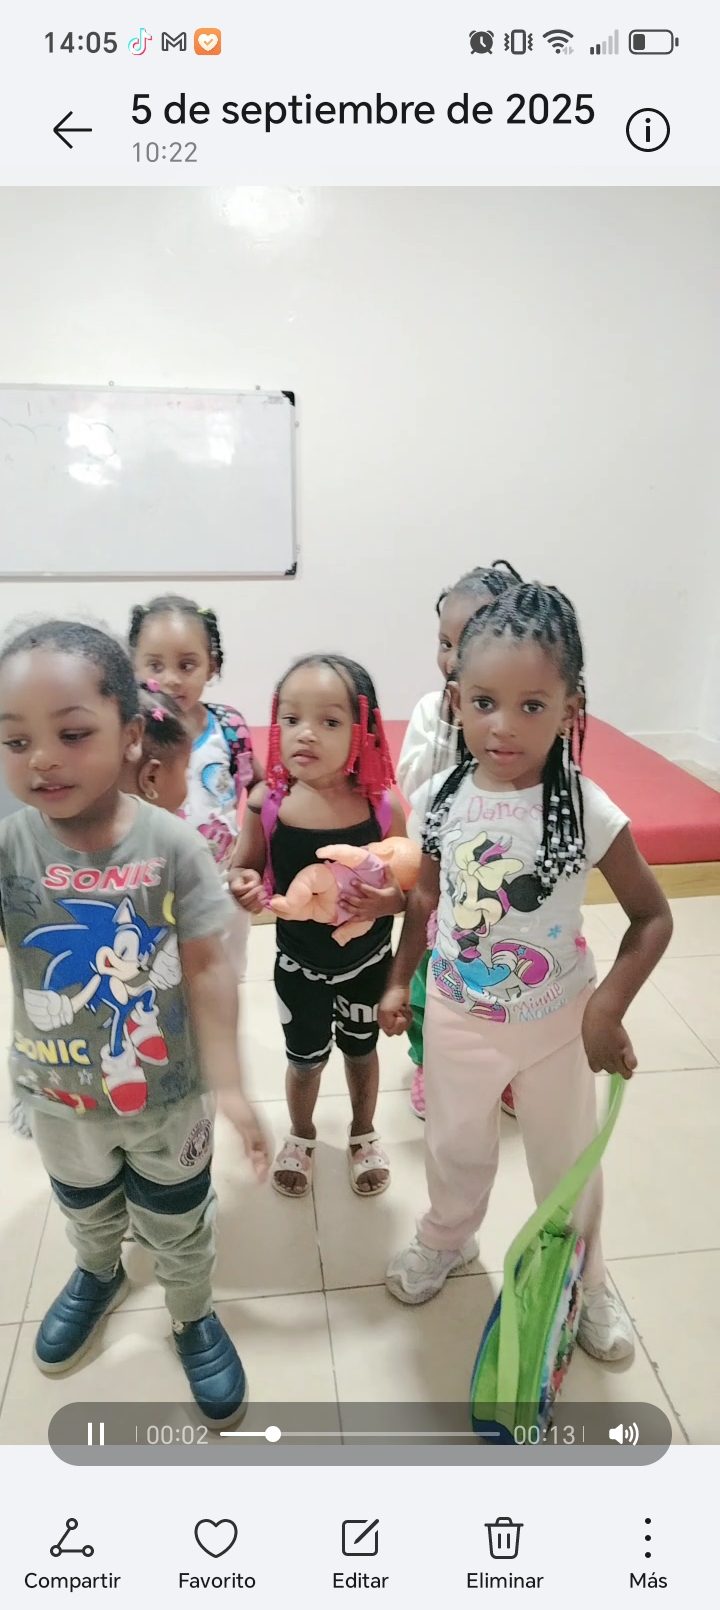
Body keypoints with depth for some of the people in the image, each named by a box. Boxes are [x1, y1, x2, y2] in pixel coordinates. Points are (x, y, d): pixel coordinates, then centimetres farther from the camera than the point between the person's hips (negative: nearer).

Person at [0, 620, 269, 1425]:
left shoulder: (172, 845, -23)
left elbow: (207, 970, -16)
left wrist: (227, 1086, -16)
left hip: (168, 1093, -2)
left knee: (178, 1226, 23)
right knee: (86, 1212, 33)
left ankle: (194, 1318, 52)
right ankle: (98, 1276, 65)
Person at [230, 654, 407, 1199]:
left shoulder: (383, 808, -22)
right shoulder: (267, 804, -21)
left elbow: (410, 890, -11)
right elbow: (244, 871, -5)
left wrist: (389, 901, -32)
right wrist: (244, 887, -27)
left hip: (367, 963, 0)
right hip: (298, 965, 0)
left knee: (361, 1050, 25)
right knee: (305, 1059, 22)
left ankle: (364, 1134, 54)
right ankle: (301, 1136, 54)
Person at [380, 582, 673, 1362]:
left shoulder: (587, 810, -24)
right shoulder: (447, 800, -14)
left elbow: (653, 917, -13)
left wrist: (608, 1008, -22)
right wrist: (400, 978, 9)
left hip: (556, 1021, -2)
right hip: (457, 1014, 2)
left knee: (568, 1164, 20)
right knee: (455, 1147, 24)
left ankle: (583, 1285, 49)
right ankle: (447, 1239, 56)